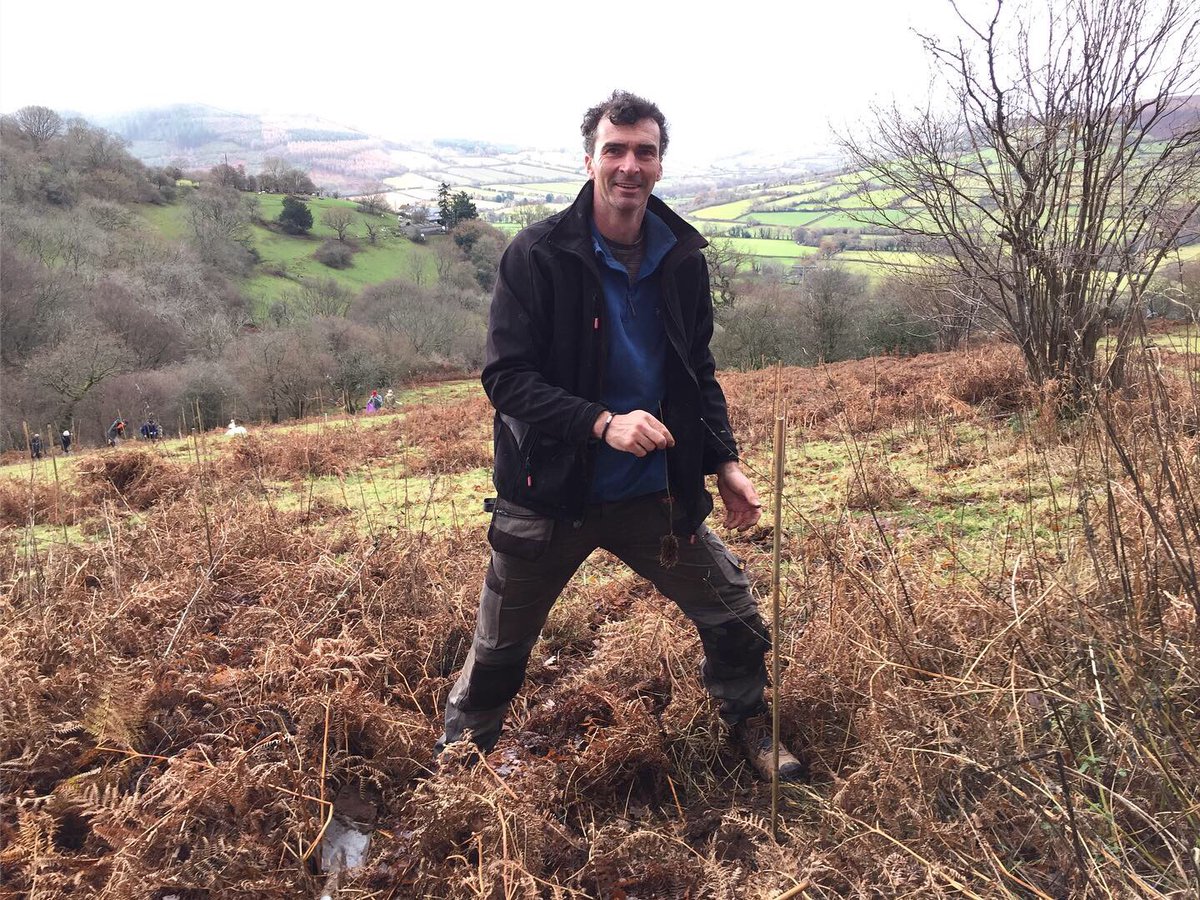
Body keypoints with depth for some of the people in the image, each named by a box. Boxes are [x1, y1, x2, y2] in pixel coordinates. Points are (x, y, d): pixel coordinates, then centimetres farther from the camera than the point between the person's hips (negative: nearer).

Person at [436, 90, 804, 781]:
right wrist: (602, 424, -30)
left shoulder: (682, 258, -1)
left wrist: (724, 461, 1)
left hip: (654, 492, 4)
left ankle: (752, 731, 39)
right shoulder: (539, 256, -15)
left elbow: (699, 373, 10)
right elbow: (507, 378, -19)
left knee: (736, 616, 12)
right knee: (500, 648, 13)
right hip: (550, 492, -3)